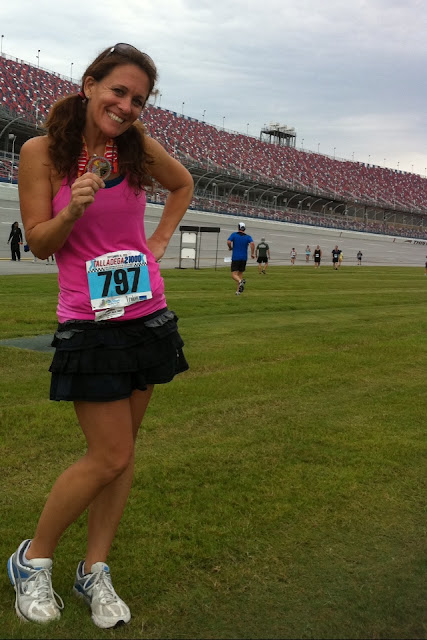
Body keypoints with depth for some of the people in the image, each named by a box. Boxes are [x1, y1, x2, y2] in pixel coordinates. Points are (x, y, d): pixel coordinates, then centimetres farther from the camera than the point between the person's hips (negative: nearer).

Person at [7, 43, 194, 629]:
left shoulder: (139, 146, 3)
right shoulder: (41, 151, -6)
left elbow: (182, 185, 23)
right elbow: (39, 244, -5)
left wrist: (159, 240, 11)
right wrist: (72, 211, -24)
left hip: (146, 315, 5)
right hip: (89, 323, -5)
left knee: (122, 451, 9)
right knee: (110, 458, -5)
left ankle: (94, 569, 25)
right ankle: (32, 559, 19)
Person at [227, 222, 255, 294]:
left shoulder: (234, 234, 0)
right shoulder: (248, 237, 4)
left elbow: (228, 242, -15)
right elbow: (252, 243, -15)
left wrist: (230, 248, 5)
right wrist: (252, 253, -6)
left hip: (235, 258, -3)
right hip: (244, 258, 3)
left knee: (234, 275, -4)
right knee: (240, 274, 14)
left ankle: (241, 281, -36)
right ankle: (238, 291, 10)